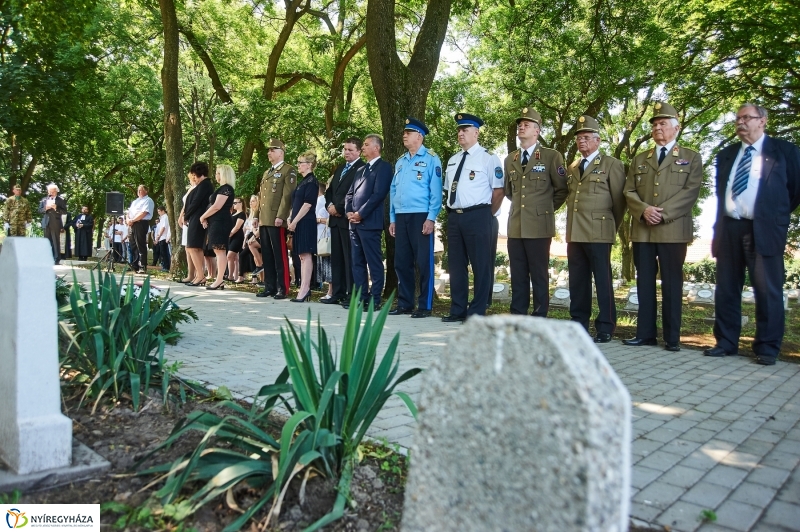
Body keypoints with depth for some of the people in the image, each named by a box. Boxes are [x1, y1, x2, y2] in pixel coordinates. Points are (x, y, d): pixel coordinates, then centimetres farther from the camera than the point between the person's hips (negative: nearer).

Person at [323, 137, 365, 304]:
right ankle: (338, 293, 15)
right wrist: (330, 205, 3)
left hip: (349, 219, -8)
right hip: (335, 219, 8)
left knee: (350, 258, -6)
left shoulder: (361, 168, -6)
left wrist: (338, 207, -11)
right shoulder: (339, 169, 22)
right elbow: (329, 190, 22)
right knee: (336, 257, 9)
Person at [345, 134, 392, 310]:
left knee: (374, 262, -4)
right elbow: (350, 193, 20)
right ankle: (361, 296, 16)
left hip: (369, 222, -9)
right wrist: (349, 212, 2)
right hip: (354, 222, 9)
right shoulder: (361, 170, 24)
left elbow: (378, 194, -14)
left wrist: (360, 213, -14)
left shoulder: (383, 167, -2)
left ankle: (375, 299, 0)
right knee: (357, 262, 10)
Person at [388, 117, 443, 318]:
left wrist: (431, 218, -14)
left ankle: (425, 306, 6)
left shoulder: (431, 159, -1)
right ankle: (404, 303, 18)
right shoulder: (400, 162, 18)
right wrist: (392, 219, 13)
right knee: (401, 262, 8)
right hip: (401, 217, 6)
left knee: (423, 262, -2)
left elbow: (436, 191, -7)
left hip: (421, 217, -6)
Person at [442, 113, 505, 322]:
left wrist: (487, 216, -2)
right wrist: (450, 211, 14)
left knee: (480, 265, -1)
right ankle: (458, 310, 21)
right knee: (456, 265, 11)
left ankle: (476, 313, 7)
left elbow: (499, 191, -5)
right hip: (454, 217, 7)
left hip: (477, 217, -7)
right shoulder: (453, 160, 17)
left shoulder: (488, 158, -4)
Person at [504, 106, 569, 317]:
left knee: (539, 275, 0)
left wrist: (547, 208, 4)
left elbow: (562, 189, 4)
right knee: (518, 275, 7)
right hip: (515, 226, 5)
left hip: (539, 225, -5)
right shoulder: (510, 159, 15)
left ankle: (539, 319, 7)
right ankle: (518, 316, 14)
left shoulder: (551, 156, -1)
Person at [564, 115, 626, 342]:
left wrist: (612, 228, 5)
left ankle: (605, 328, 4)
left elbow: (619, 200, 2)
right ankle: (579, 324, 16)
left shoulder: (611, 164, 3)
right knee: (577, 282, 8)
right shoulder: (572, 168, 19)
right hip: (574, 233, 6)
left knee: (603, 281, -3)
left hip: (598, 234, -5)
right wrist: (573, 227, 16)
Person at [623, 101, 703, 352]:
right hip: (642, 230, 3)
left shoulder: (691, 158, 10)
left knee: (672, 284, -1)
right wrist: (644, 210, -11)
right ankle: (645, 333, 9)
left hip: (673, 230, -3)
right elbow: (629, 192, 9)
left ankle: (672, 337, 5)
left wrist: (662, 212, -14)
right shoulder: (639, 159, 19)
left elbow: (691, 191, -3)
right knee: (644, 283, 4)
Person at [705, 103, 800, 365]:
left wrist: (779, 216, 6)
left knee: (768, 292, -1)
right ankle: (726, 343, 16)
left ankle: (767, 349, 8)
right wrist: (718, 229, 12)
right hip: (729, 229, 4)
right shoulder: (726, 155, 16)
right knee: (726, 290, 7)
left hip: (764, 231, -4)